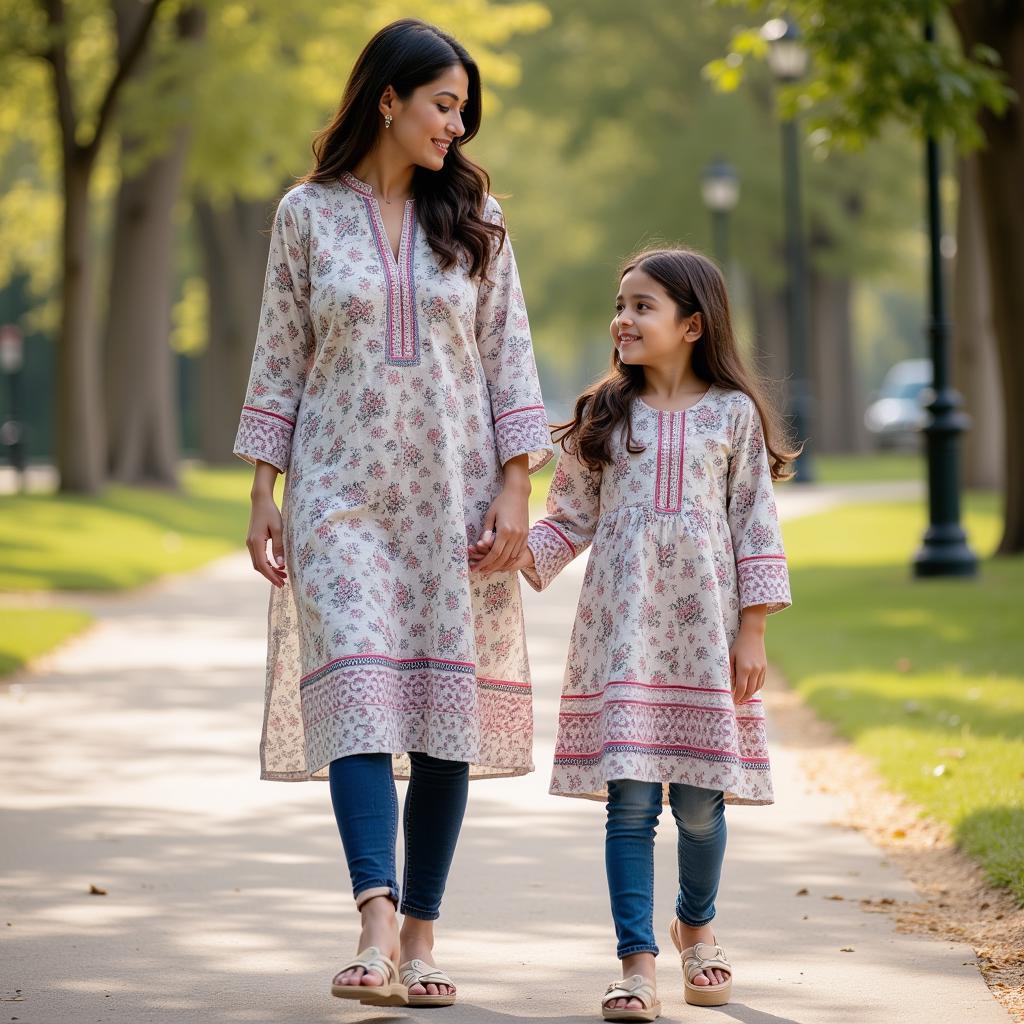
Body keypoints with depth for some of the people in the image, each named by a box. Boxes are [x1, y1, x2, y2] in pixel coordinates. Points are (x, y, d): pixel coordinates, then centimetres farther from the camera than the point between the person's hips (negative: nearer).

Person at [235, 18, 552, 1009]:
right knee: (357, 689, -16)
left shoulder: (472, 218, 8)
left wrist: (514, 486, -2)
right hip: (341, 489, -2)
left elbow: (510, 358, 7)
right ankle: (376, 923, -25)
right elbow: (279, 360, 7)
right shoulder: (307, 214, 4)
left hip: (452, 491, 2)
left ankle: (420, 935, 6)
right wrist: (262, 495, 2)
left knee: (449, 703, -1)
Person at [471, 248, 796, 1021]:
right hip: (621, 629, 1)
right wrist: (524, 554, -10)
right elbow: (572, 518, 9)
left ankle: (696, 924, 31)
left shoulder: (732, 414, 3)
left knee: (700, 802, 5)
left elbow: (756, 529, 3)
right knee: (630, 799, -6)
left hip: (703, 631, -1)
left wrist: (752, 633, -1)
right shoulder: (605, 415, 7)